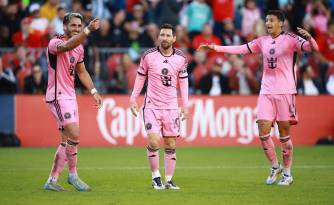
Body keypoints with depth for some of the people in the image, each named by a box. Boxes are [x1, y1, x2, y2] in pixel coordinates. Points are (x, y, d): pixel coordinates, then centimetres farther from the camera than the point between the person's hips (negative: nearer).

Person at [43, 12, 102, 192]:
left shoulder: (79, 48, 12)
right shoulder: (55, 43, -14)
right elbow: (67, 46, -38)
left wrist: (93, 91, 15)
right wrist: (88, 30, -49)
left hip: (70, 96, 9)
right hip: (57, 96, -9)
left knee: (67, 141, 8)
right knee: (74, 135, -18)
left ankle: (51, 181, 15)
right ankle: (73, 175, -2)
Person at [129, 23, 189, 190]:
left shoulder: (181, 58, 1)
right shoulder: (149, 55, -5)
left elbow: (183, 81, 10)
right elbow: (140, 77, 6)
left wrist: (185, 105, 7)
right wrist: (133, 98, 3)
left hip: (171, 106, 2)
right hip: (152, 106, -2)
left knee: (171, 145, 3)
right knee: (153, 142, -13)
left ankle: (169, 180, 13)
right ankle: (155, 177, 4)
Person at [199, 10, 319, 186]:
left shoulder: (290, 39, -5)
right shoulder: (262, 41, 10)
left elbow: (313, 48, -16)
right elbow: (240, 49, 12)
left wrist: (309, 37, -38)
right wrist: (215, 47, 8)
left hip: (285, 92, -4)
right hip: (266, 92, 4)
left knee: (284, 134, 1)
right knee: (263, 133, -3)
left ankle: (287, 173, 14)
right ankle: (275, 166, 17)